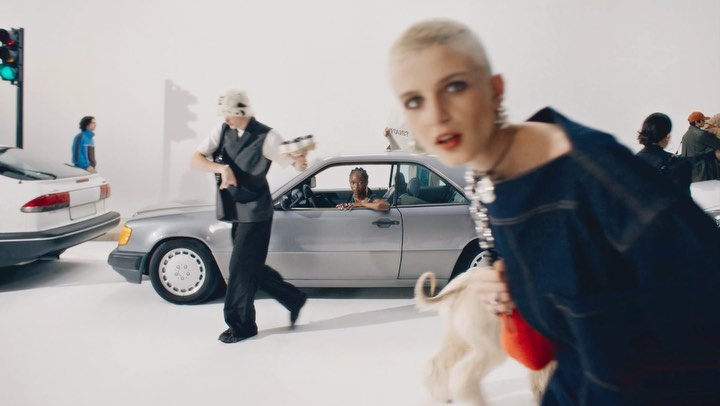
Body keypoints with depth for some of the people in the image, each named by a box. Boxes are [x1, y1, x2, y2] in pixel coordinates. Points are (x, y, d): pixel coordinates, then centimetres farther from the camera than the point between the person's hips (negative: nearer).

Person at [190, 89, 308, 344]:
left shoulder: (266, 137, -15)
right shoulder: (223, 131, -1)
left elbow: (294, 159, -21)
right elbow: (195, 159, -9)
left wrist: (298, 162, -45)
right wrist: (222, 168, -27)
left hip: (255, 213, -7)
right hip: (234, 211, 7)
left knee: (241, 268, -2)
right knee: (252, 267, 14)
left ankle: (241, 325, 16)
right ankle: (294, 299, 30)